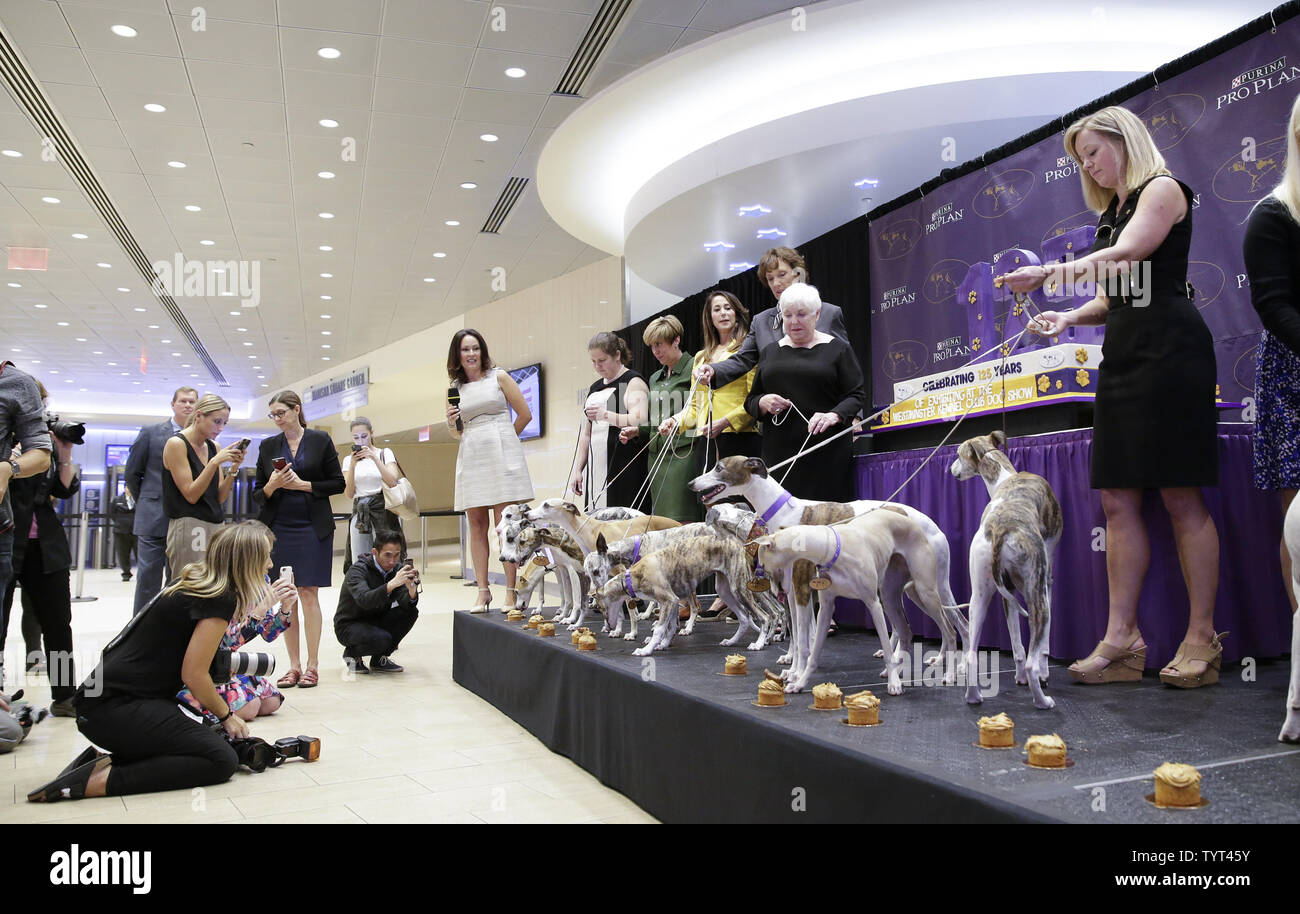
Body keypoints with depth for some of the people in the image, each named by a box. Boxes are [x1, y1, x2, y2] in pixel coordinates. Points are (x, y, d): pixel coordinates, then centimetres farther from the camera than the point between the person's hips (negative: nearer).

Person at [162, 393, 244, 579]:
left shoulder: (213, 447, 11)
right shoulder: (176, 444, -6)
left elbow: (220, 497, 10)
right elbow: (191, 495, -11)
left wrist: (233, 468, -4)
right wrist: (215, 462, -17)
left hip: (216, 527, 6)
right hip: (188, 527, -6)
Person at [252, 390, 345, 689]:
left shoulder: (320, 440, 2)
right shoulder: (268, 446, 10)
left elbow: (338, 483, 1)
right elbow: (258, 494, 11)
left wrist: (303, 484, -10)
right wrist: (272, 485, -10)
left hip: (312, 527, -3)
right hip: (278, 528, 3)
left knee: (308, 593, -3)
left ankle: (312, 665, 4)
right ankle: (294, 666, 11)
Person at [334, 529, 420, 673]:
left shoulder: (396, 569, -6)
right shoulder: (359, 569, -22)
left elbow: (407, 603, -16)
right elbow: (364, 600, -41)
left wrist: (412, 589, -38)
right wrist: (392, 584, -53)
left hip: (376, 622, 6)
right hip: (349, 626, -6)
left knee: (411, 612, -17)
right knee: (382, 639, -33)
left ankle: (379, 659, -1)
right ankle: (351, 653, 1)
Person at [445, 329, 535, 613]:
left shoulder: (499, 377, 6)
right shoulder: (454, 388, 15)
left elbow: (525, 414, 7)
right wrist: (451, 423, 1)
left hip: (501, 458, -4)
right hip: (471, 459, 4)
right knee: (476, 526, 3)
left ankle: (511, 591, -3)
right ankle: (483, 591, 8)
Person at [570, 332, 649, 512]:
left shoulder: (633, 381, 0)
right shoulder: (594, 388, 22)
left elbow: (640, 420, -16)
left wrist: (606, 416, -29)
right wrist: (577, 469, 17)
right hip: (597, 467, 7)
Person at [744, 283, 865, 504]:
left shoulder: (836, 349, 7)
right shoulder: (770, 352, 17)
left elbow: (855, 396, 1)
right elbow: (750, 401, 18)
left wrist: (833, 415, -18)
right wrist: (763, 403, -4)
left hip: (827, 453, -2)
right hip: (779, 451, 3)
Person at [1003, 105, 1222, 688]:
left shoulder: (1163, 189, 0)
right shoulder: (1111, 213, 24)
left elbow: (1123, 258, -18)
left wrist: (1047, 274, -28)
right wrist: (1068, 317, 4)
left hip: (1169, 352, -8)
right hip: (1122, 355, 8)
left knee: (1181, 497, -7)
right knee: (1117, 499, 2)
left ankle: (1202, 639, 2)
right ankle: (1122, 639, 4)